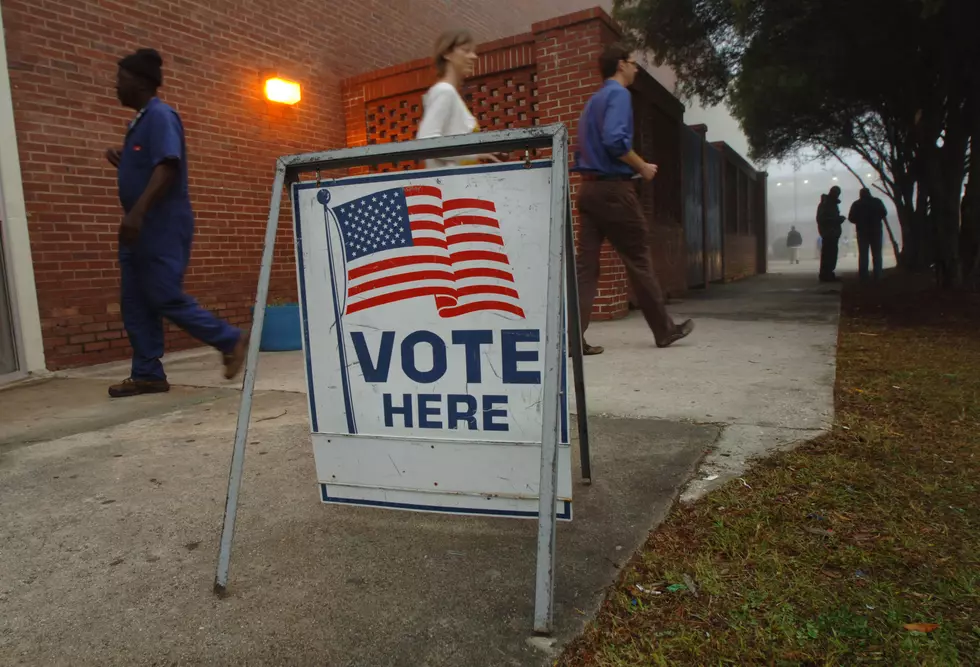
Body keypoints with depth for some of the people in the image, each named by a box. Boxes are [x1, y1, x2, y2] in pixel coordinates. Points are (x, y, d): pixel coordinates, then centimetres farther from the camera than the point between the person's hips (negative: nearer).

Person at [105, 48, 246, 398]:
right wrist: (121, 161, 10)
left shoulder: (160, 116, -10)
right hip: (141, 228, 10)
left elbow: (167, 168, -24)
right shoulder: (140, 122, 19)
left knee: (166, 298, -10)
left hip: (162, 227, -10)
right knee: (134, 302, 6)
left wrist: (137, 212, -31)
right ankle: (147, 374, 10)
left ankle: (231, 341, 4)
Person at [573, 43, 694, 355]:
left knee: (586, 263, 1)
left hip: (589, 188, 8)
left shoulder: (593, 100, 21)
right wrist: (643, 167, -8)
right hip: (613, 188, -8)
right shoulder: (618, 94, -6)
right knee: (639, 260, 2)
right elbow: (615, 140, -21)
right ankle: (665, 330, 14)